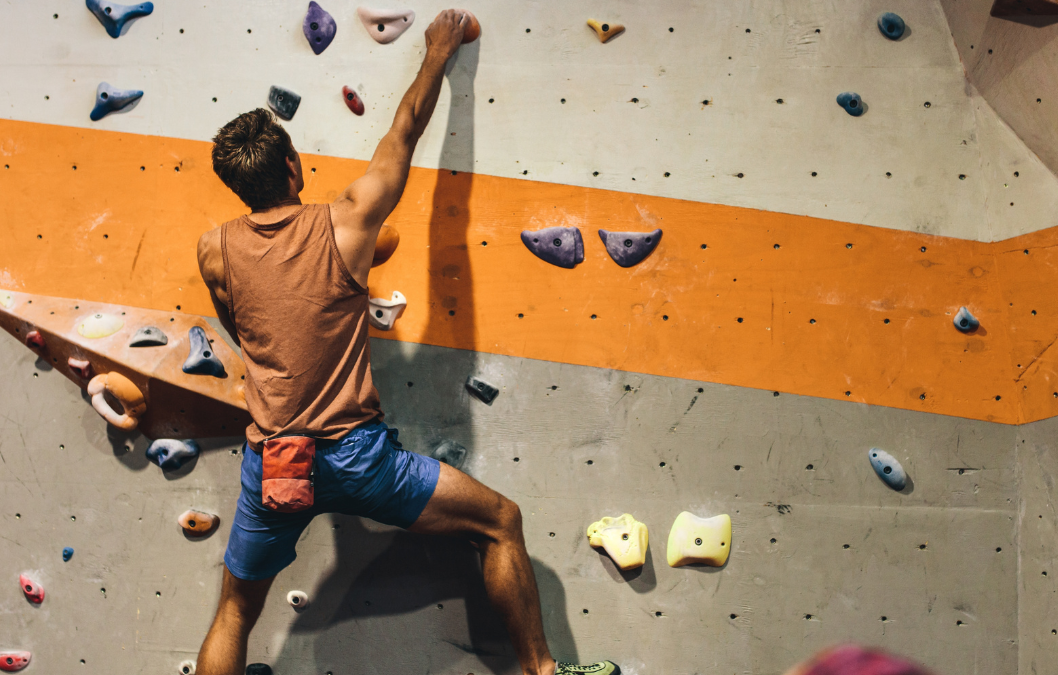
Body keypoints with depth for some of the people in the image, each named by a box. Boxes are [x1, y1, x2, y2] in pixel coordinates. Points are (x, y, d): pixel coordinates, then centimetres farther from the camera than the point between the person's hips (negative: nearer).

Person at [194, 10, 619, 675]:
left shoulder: (215, 250, 0)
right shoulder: (346, 225, -7)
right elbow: (406, 131, 7)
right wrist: (440, 53, 22)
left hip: (269, 464, 4)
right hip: (354, 454, -3)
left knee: (234, 614, 20)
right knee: (501, 520, 11)